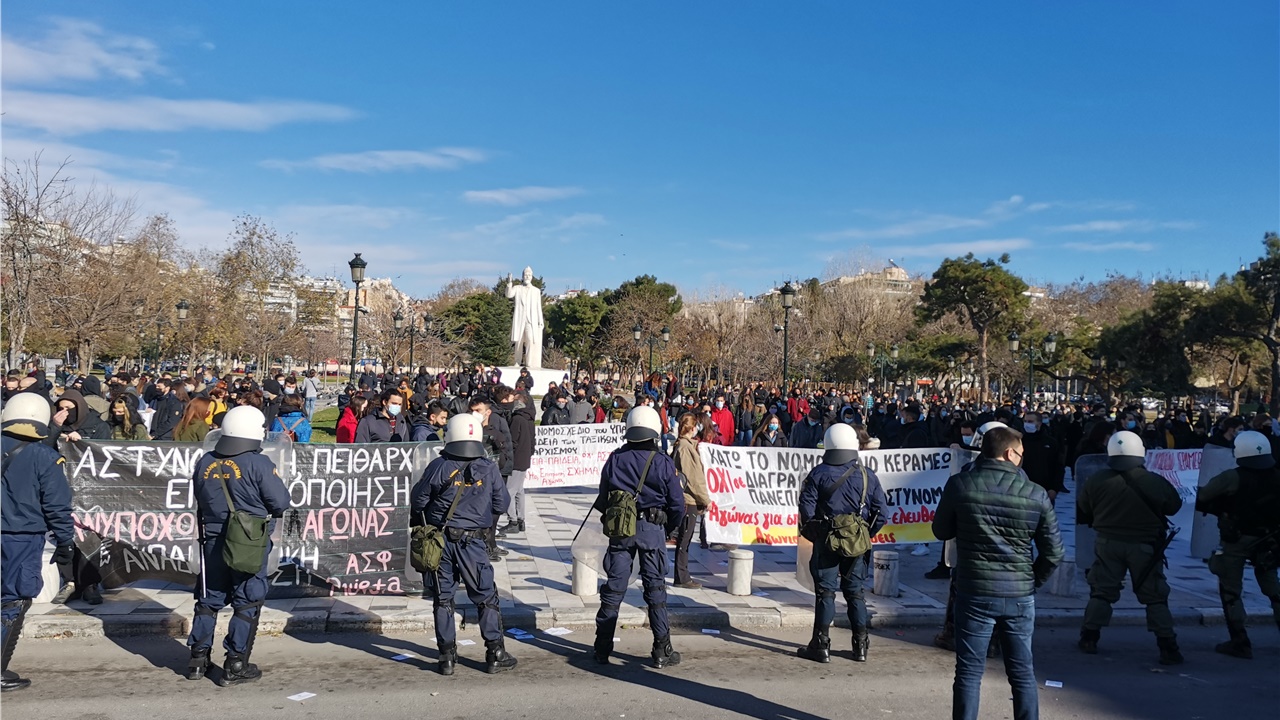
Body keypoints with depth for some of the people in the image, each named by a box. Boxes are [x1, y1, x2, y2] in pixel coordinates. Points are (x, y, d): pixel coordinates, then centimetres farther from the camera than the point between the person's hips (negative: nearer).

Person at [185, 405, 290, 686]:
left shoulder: (205, 463, 1)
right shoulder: (258, 463, -16)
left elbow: (200, 499, 12)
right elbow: (281, 502, -14)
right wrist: (263, 509, 7)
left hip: (213, 540, 5)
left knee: (209, 599, 18)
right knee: (247, 603, 4)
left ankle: (198, 658, 25)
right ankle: (236, 665, 8)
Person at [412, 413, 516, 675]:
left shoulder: (439, 467, -8)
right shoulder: (489, 468, -5)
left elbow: (418, 501, -2)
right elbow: (502, 504, 3)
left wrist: (423, 524, 18)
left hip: (440, 540, 0)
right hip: (473, 542, 0)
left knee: (443, 599, 11)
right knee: (486, 597, 11)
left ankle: (447, 657, 15)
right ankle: (495, 654, 14)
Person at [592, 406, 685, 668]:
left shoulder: (615, 459, -2)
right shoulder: (663, 462, -7)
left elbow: (603, 500, 3)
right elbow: (677, 504, -4)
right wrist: (668, 529, 12)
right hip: (653, 529, -2)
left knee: (613, 587, 8)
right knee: (655, 589, 6)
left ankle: (603, 649, 14)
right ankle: (662, 651, 11)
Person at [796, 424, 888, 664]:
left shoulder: (818, 474, -6)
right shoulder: (867, 476, 1)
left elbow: (807, 511, -11)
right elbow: (881, 513, -2)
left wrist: (814, 535, 4)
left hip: (826, 542, -2)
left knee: (825, 592, 3)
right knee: (856, 592, 12)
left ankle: (821, 646, 6)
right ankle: (861, 646, 17)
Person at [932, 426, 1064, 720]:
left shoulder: (959, 485, -9)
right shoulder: (1036, 494, -5)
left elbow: (941, 531, 5)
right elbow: (1054, 553, -1)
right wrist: (1032, 581, 14)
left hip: (974, 593, -1)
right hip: (1020, 596, 1)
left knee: (969, 672, 7)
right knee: (1022, 673, 14)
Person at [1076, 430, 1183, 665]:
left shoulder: (1096, 482, -8)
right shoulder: (1156, 482, -11)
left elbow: (1082, 514, 2)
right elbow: (1174, 506, 6)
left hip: (1108, 544, 1)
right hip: (1145, 546, -1)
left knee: (1101, 592, 12)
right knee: (1155, 597, 9)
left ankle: (1089, 638, 14)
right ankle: (1168, 648, 9)